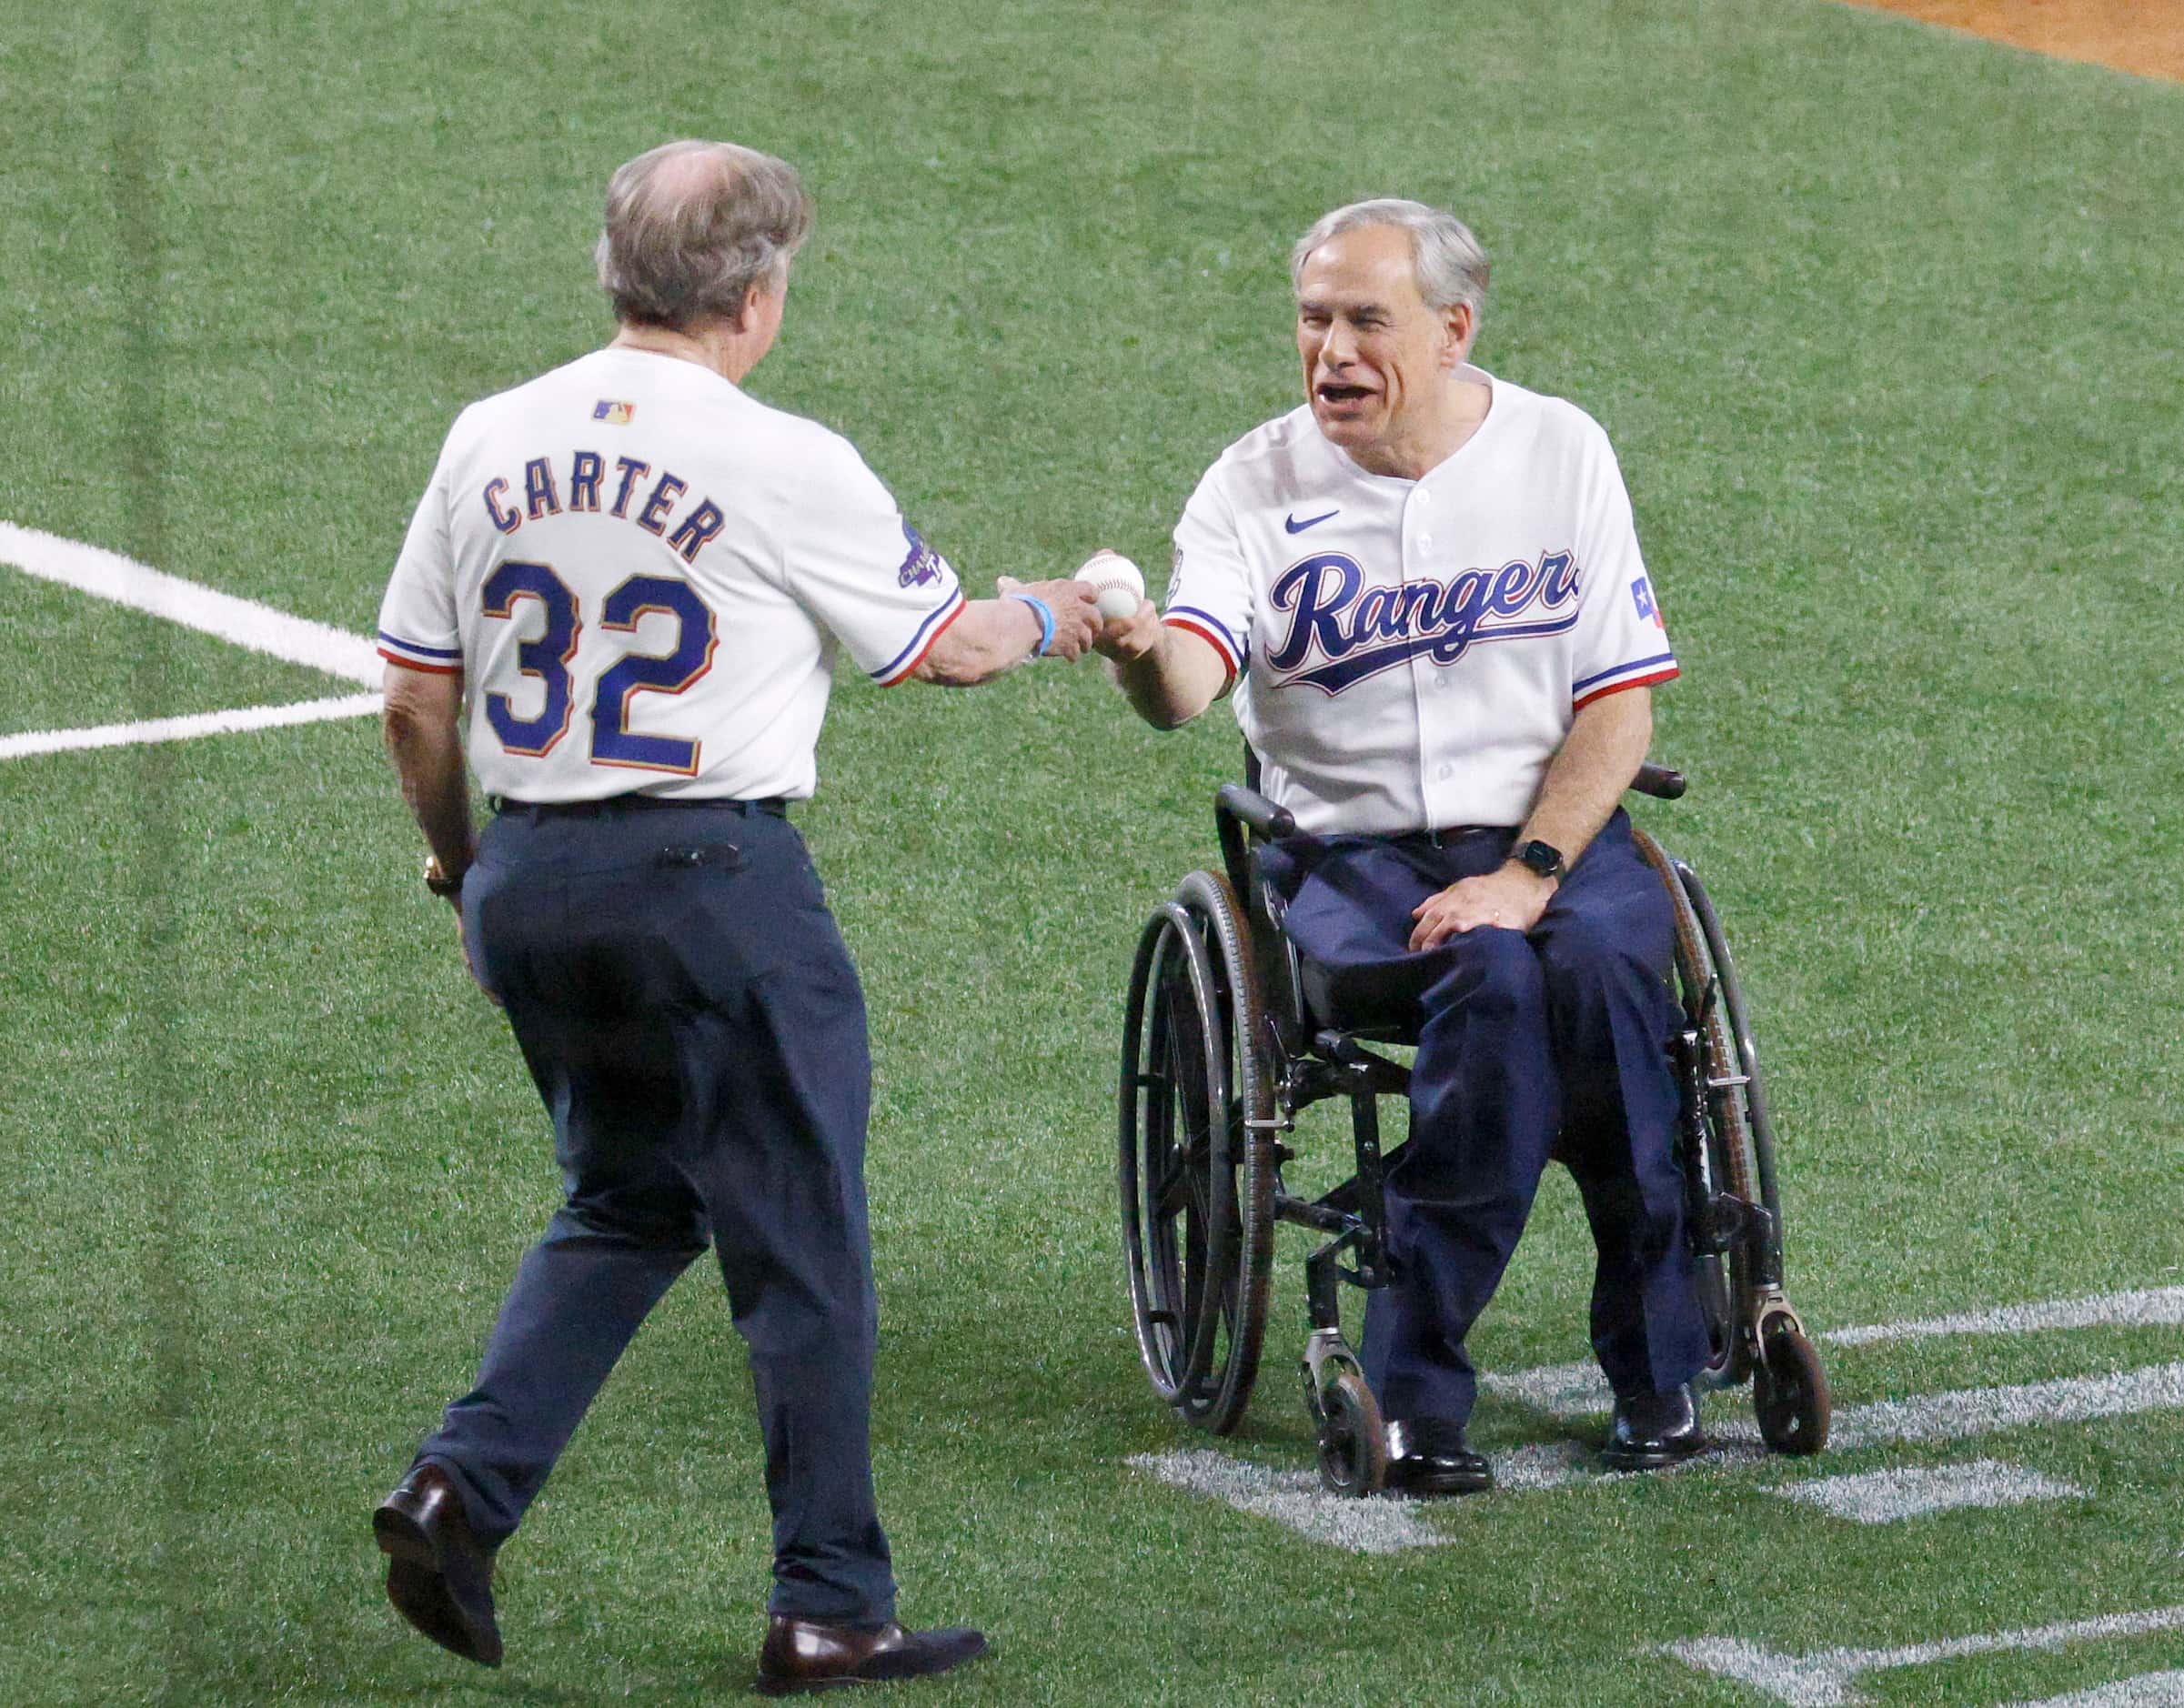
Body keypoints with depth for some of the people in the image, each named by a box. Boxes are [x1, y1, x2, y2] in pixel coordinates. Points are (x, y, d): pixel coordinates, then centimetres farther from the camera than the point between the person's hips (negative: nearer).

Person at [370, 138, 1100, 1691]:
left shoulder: (491, 443, 4)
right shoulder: (787, 468, -10)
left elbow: (415, 702, 8)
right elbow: (946, 645, 3)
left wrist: (459, 855, 25)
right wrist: (1057, 618, 24)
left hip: (527, 877, 6)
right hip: (712, 870, -6)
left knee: (626, 1204, 21)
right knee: (802, 1249, 5)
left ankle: (465, 1485, 3)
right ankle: (830, 1608, 10)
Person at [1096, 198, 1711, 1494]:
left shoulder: (1560, 452, 5)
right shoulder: (1257, 488, 1)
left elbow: (1618, 705, 2)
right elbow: (1191, 686, -17)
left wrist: (1525, 876, -12)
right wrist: (1140, 654, -42)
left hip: (1552, 832, 1)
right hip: (1351, 851, -1)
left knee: (1599, 964, -33)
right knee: (1490, 975, -33)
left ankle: (1656, 1371, -19)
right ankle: (1418, 1399, -26)